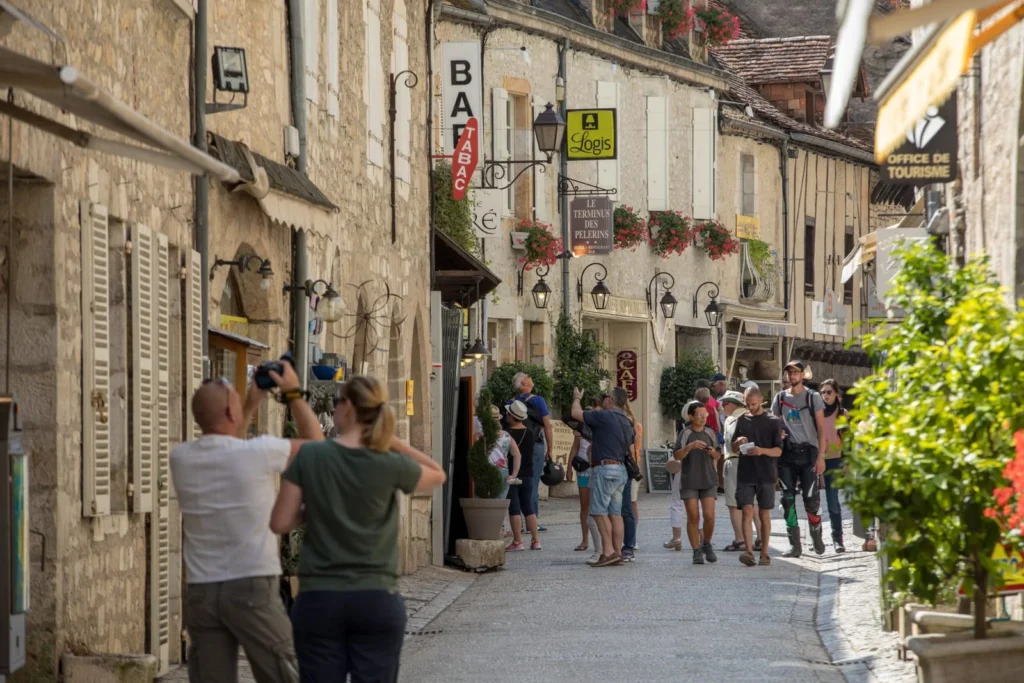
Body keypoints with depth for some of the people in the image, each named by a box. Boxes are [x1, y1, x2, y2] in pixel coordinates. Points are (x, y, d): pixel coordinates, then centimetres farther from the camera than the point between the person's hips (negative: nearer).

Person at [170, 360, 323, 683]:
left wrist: (252, 406, 28)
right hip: (251, 586, -5)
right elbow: (315, 444, 8)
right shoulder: (258, 452, -10)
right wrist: (294, 394, 16)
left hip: (201, 592, 5)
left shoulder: (180, 458, 4)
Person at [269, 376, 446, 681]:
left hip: (319, 600, 0)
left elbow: (280, 523, -2)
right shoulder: (390, 464, -5)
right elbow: (437, 475, 16)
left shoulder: (309, 456, -5)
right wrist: (390, 439, 8)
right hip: (377, 601, 0)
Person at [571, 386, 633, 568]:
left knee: (600, 511, -7)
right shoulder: (626, 422, 16)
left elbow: (576, 413, -10)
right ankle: (617, 553, 5)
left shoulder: (604, 416, -11)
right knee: (615, 513, 7)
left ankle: (609, 552, -14)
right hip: (621, 469, 9)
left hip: (605, 468, -9)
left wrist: (576, 398, 10)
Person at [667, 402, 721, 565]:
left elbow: (718, 456, 17)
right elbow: (676, 456, -13)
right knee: (693, 517, -4)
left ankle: (707, 545, 17)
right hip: (689, 481, -3)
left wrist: (713, 452, -6)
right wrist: (690, 446, -29)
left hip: (708, 480, 3)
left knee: (709, 516, -6)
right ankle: (696, 551, 4)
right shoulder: (685, 434, -4)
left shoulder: (710, 433, 8)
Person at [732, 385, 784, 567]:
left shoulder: (773, 422, 2)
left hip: (766, 475, -1)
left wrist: (762, 450, -22)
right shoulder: (742, 420, 11)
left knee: (764, 514, 4)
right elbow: (733, 448, 17)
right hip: (745, 474, 2)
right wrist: (738, 442, -7)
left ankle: (764, 553, 11)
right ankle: (748, 551, -19)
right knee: (747, 511, -11)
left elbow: (778, 450, -3)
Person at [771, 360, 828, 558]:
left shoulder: (813, 397, 2)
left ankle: (817, 539, 13)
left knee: (811, 498, -5)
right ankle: (795, 545, 4)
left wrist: (821, 456, -8)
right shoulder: (780, 398, 10)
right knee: (788, 500, 0)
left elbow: (821, 428, 0)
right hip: (787, 453, 3)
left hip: (808, 452, -3)